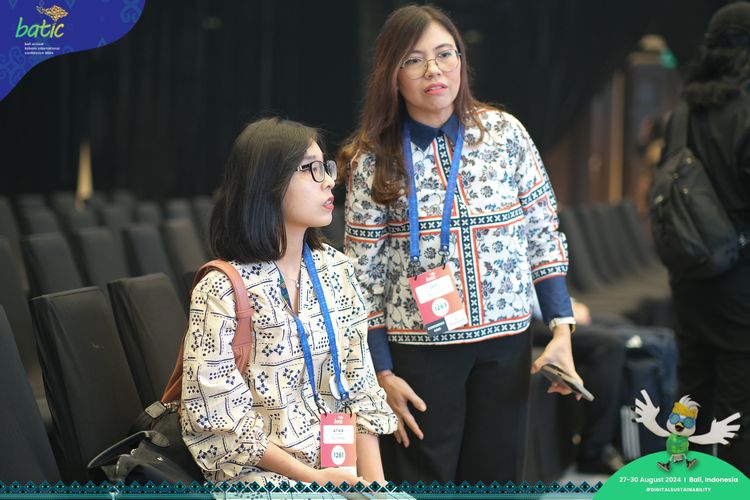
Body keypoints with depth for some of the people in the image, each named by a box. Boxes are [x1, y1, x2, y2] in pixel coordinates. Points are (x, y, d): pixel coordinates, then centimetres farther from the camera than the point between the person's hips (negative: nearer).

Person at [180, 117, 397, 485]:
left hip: (342, 461, 5)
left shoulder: (336, 269, 8)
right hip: (262, 473, -5)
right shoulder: (223, 289, -10)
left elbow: (360, 385, 7)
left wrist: (374, 478, -6)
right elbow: (218, 417, -11)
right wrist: (312, 478, -14)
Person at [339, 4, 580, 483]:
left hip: (506, 341, 2)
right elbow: (364, 275, -2)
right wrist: (383, 373, -5)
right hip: (420, 351, -2)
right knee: (424, 480, 8)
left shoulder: (506, 132, 0)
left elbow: (543, 234, 4)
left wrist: (562, 330, -3)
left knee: (496, 477, 10)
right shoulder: (374, 160, -5)